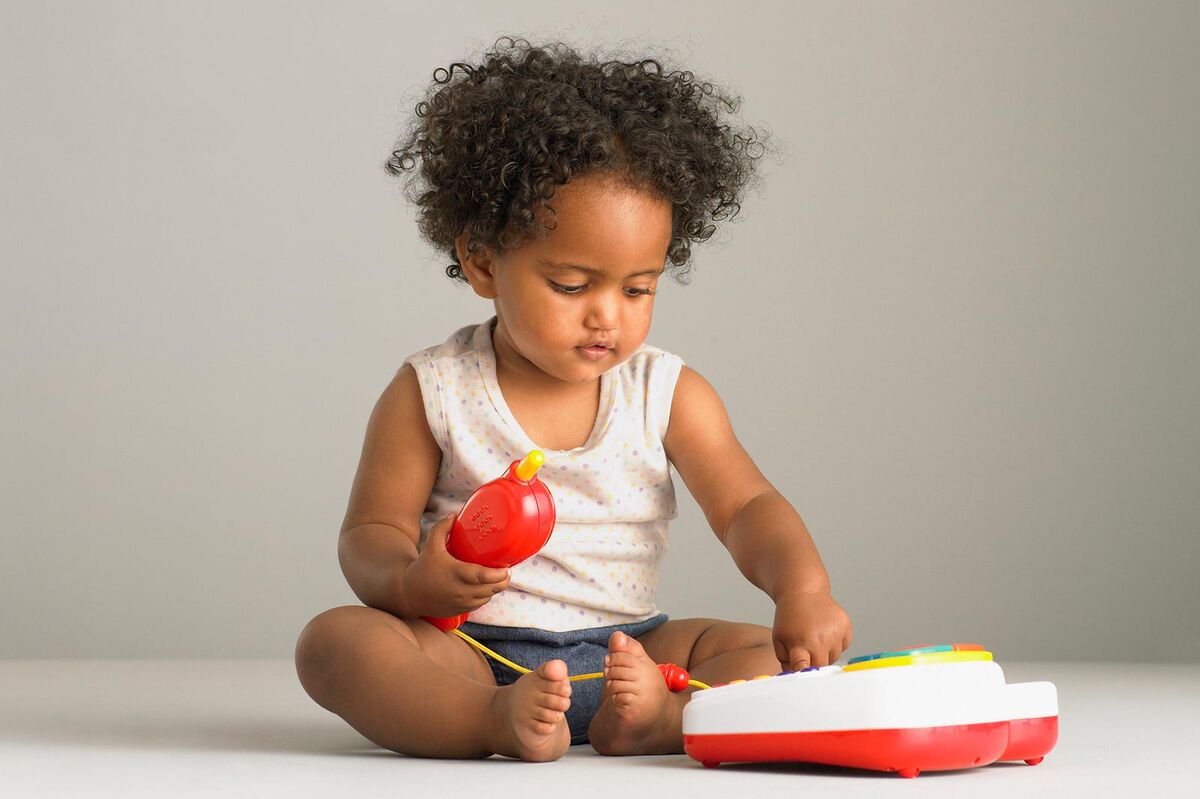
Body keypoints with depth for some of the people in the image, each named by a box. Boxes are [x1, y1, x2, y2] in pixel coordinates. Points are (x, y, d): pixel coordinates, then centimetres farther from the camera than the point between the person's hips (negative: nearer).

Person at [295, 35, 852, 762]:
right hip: (470, 654, -2)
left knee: (774, 652, -18)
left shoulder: (668, 394, 4)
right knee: (334, 640, -28)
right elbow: (371, 532, 1)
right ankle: (499, 722, -47)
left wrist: (803, 590, -23)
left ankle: (660, 718, -43)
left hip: (626, 648, 2)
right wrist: (412, 584, -24)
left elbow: (747, 507, -1)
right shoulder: (432, 394, -1)